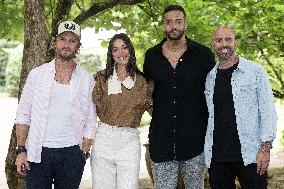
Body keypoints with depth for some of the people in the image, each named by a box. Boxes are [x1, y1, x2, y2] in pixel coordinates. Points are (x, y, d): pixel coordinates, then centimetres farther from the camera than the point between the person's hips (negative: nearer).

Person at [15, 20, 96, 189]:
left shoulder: (87, 80, 3)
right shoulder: (37, 74, 3)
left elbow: (90, 123, 6)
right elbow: (23, 115, 3)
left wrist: (84, 154, -1)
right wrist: (21, 150, -3)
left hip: (71, 153, 0)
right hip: (38, 152, 0)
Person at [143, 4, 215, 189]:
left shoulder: (204, 54, -1)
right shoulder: (151, 56, 5)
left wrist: (210, 129, 2)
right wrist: (157, 115, 10)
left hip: (195, 138, -1)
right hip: (161, 139, 2)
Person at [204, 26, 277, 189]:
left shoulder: (255, 71, -1)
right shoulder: (210, 77, 10)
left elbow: (268, 112, -4)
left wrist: (265, 149, -10)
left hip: (250, 156, -3)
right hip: (216, 157, 4)